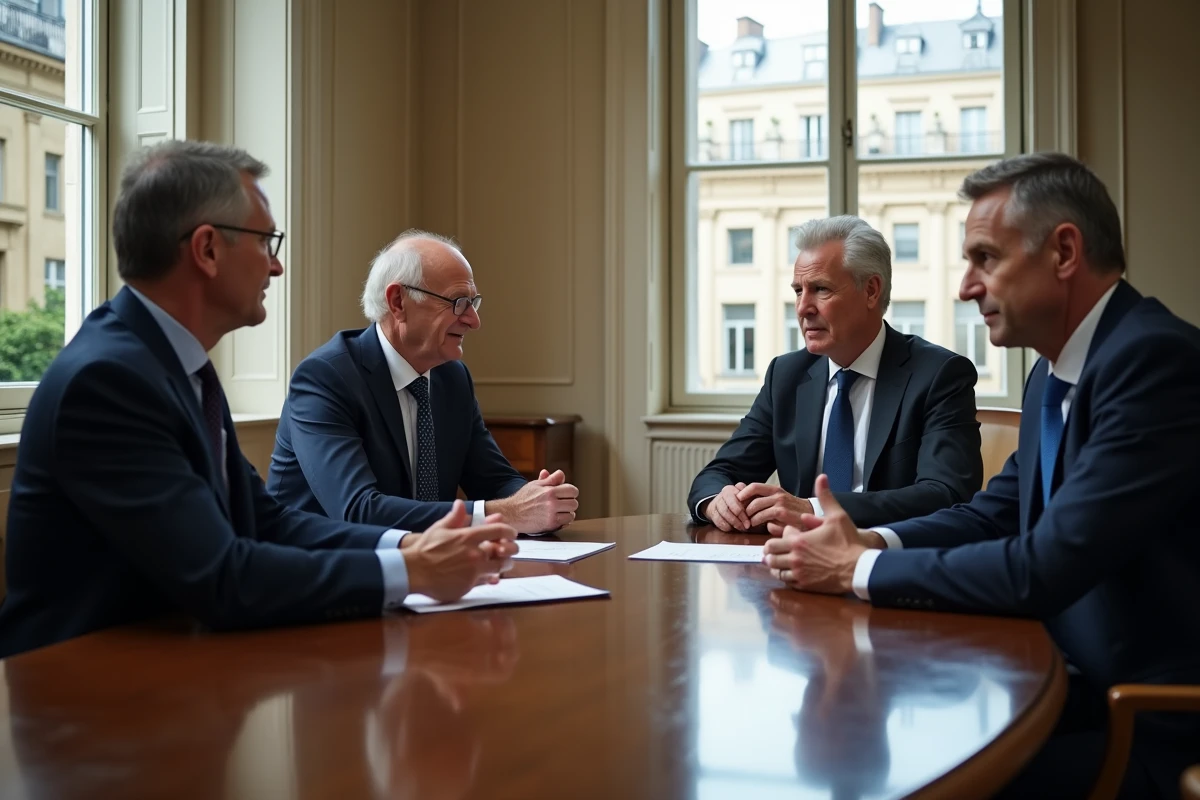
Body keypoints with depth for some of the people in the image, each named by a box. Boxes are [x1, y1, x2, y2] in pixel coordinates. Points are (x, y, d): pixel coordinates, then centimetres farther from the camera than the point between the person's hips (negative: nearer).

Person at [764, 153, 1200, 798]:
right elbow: (997, 510, 16)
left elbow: (1046, 567, -26)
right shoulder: (1053, 373, 9)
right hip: (1089, 687, 8)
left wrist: (860, 570, -16)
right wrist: (872, 541, -3)